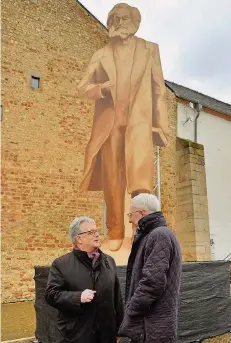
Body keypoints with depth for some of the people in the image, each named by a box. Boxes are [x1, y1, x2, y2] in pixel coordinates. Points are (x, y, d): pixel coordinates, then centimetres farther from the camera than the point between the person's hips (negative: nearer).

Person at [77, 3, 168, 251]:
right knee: (112, 180, 3)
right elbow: (82, 88, 11)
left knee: (139, 168, -26)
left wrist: (161, 125, 2)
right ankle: (115, 232, 17)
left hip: (139, 118, -1)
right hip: (109, 122, 2)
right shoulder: (100, 56, 15)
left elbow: (159, 90, 9)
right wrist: (100, 88, -10)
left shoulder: (149, 50, 12)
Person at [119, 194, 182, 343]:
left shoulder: (160, 235, -18)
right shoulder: (151, 235, 13)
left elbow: (152, 281, -26)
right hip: (150, 322, 9)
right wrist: (132, 308, 12)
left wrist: (131, 310, -14)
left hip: (154, 326, -9)